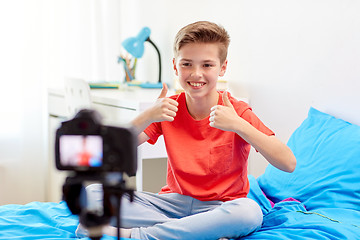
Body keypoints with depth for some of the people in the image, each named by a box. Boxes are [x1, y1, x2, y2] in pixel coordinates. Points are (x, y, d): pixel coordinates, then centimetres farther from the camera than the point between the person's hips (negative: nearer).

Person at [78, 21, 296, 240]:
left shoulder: (237, 112, -10)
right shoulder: (169, 108, -1)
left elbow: (289, 164, -22)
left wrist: (238, 125, -31)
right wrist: (147, 117, -24)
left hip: (219, 208, -2)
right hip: (175, 201, 3)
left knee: (250, 211, -38)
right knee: (96, 194, -14)